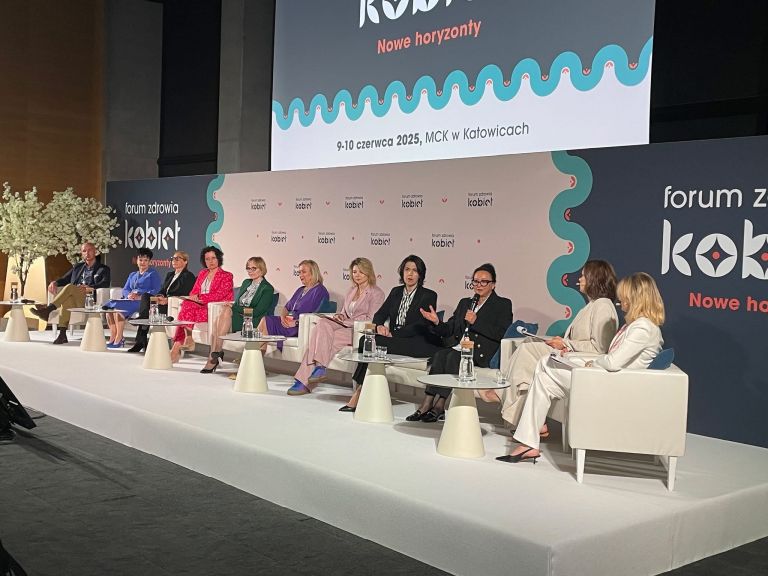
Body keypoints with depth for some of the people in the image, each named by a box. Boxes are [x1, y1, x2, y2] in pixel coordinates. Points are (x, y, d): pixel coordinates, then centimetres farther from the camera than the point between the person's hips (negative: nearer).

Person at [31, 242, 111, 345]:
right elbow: (65, 279, 28)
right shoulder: (77, 267, 30)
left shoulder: (103, 269, 12)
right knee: (67, 299, -35)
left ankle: (48, 310, -40)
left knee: (70, 287, -31)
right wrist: (55, 282, 3)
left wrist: (90, 287, -26)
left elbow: (105, 284, -6)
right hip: (74, 300, 4)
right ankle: (62, 335, -42)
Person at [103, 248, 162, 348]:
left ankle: (119, 339, -29)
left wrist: (140, 296, -16)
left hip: (144, 301, -6)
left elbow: (156, 291, -4)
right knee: (109, 306, -22)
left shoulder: (153, 274, 10)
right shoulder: (132, 275, 30)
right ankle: (112, 338, -24)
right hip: (130, 300, 6)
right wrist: (129, 295, -5)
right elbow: (125, 289, 19)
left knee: (118, 307, -31)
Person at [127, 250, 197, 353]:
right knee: (145, 296, -20)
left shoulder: (188, 276, 1)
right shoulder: (169, 275, 27)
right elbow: (162, 290, 17)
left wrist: (168, 299, -25)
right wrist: (160, 296, -8)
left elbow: (183, 294, -12)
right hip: (164, 301, 7)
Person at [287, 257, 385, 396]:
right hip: (346, 327, 6)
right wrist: (339, 317, 0)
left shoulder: (376, 293, 2)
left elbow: (371, 320, -7)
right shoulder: (351, 291, 24)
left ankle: (304, 382, -28)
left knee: (320, 337, -26)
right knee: (323, 324, -26)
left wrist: (346, 321, -11)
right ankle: (319, 368, -32)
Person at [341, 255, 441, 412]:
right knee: (366, 339, -26)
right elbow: (379, 314, 16)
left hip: (415, 343, -6)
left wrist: (393, 334, -16)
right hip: (393, 339, 6)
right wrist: (380, 326, -8)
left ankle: (359, 392, -23)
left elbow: (420, 327, -10)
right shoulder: (396, 292, 19)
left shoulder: (428, 296, 0)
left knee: (375, 343, -29)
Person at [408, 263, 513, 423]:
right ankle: (427, 405, -31)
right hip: (459, 347, 5)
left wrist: (476, 321, -13)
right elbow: (449, 330, 20)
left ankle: (439, 406, -29)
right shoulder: (465, 303, 26)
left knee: (453, 357, -31)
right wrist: (437, 322, 0)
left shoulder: (503, 305, 8)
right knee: (439, 355, -26)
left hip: (482, 353, -5)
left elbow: (502, 334, -8)